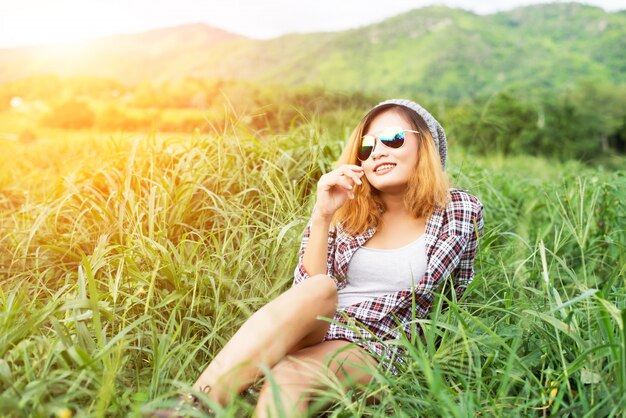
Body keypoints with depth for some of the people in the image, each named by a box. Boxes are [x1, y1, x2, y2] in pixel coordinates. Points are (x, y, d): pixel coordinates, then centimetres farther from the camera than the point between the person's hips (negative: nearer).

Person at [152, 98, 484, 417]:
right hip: (311, 335, 2)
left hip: (376, 353, -2)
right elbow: (308, 289, -2)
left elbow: (455, 298, 16)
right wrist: (322, 216, -12)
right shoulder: (348, 212, 8)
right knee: (317, 289, -35)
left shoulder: (462, 211, 3)